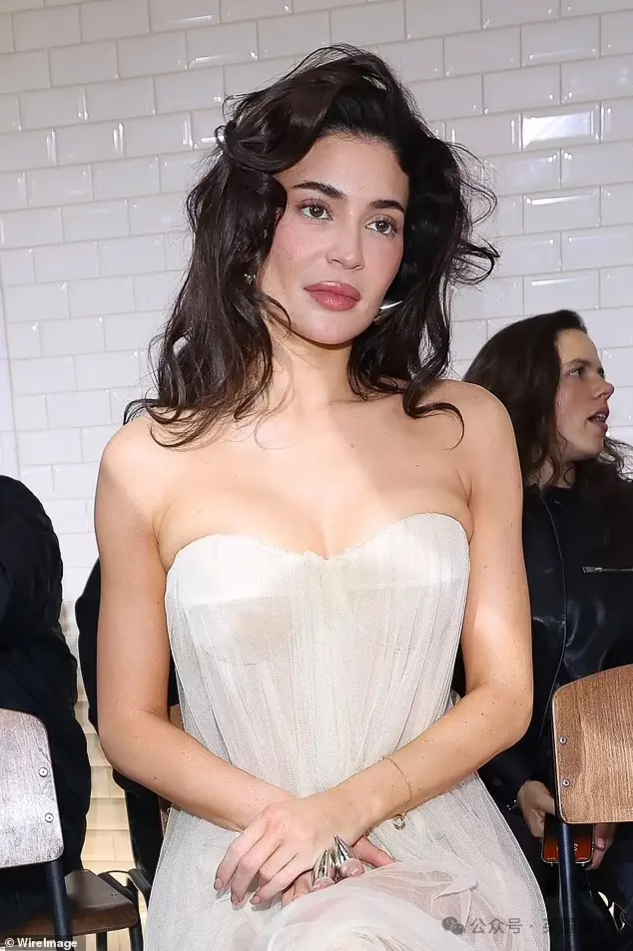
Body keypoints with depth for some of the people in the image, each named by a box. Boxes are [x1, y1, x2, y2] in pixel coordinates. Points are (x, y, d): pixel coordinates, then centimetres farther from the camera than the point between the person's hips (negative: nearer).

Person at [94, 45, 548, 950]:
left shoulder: (467, 428, 0)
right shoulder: (149, 462, -4)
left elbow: (504, 694, 2)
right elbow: (130, 723, 2)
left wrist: (349, 807, -13)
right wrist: (272, 813, -15)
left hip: (441, 857, 2)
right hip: (239, 871, -1)